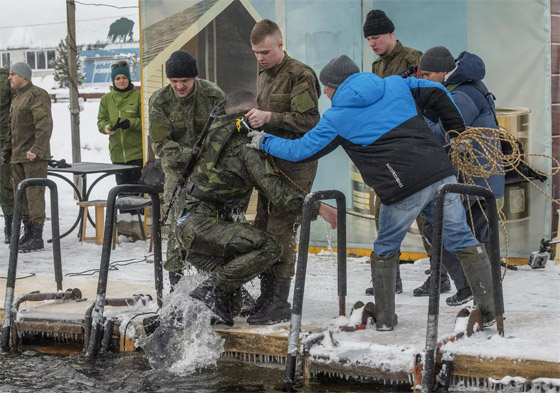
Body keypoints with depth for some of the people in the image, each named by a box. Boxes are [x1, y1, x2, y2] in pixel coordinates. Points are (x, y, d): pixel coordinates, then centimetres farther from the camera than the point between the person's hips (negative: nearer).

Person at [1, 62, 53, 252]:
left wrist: (36, 149, -27)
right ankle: (28, 233, 18)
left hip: (34, 158, -9)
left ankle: (37, 238, -7)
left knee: (34, 194, -9)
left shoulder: (38, 95, -10)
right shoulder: (16, 98, 20)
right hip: (18, 157, 9)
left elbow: (44, 125, -19)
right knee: (21, 196, 10)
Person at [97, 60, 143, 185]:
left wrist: (130, 123, -23)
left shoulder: (138, 96, -2)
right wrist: (106, 127, -13)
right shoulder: (106, 99, 10)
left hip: (137, 152, -4)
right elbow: (101, 120, 10)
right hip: (117, 154, 4)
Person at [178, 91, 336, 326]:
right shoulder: (247, 145, -8)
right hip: (204, 224, -10)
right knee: (270, 247, -20)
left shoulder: (216, 133, 19)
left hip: (188, 227, 10)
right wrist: (316, 206, -14)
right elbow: (274, 190, -16)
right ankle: (212, 290, -18)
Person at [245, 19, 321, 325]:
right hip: (271, 161, 9)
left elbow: (309, 120, -18)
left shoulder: (300, 75, -10)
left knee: (281, 230, -11)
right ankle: (266, 296, 18)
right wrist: (255, 119, 9)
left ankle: (280, 303, -7)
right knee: (263, 228, 10)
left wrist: (268, 117, -21)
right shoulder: (263, 74, 18)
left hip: (295, 164, -9)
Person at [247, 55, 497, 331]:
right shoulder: (396, 86, 17)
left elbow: (301, 151, 14)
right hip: (441, 174, 4)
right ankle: (487, 311, 5)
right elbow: (437, 94, 17)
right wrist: (457, 130, 26)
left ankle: (385, 318, 23)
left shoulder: (337, 119, 7)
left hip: (403, 192, -3)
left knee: (385, 251, 18)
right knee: (462, 241, 8)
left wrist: (265, 142, 30)